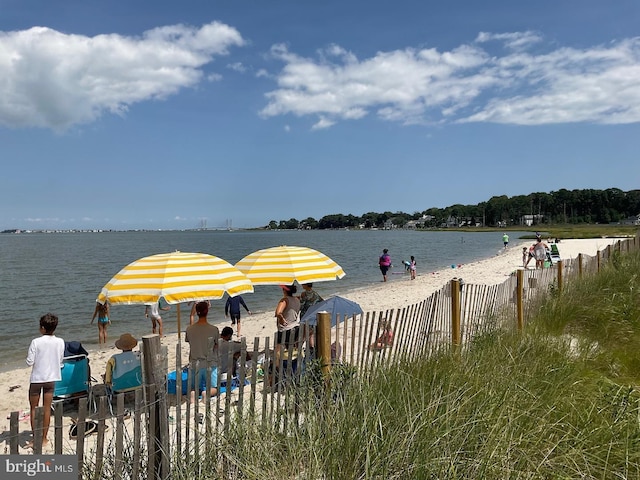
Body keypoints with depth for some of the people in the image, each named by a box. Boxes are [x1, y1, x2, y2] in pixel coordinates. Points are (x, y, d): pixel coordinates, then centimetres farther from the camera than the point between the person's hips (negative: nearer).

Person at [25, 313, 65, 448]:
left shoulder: (36, 342, -16)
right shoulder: (60, 342, -6)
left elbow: (29, 362, -13)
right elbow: (60, 360, 3)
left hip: (36, 378, -3)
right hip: (52, 378, 3)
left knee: (34, 409, 11)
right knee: (47, 409, 11)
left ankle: (35, 439, 14)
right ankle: (44, 438, 19)